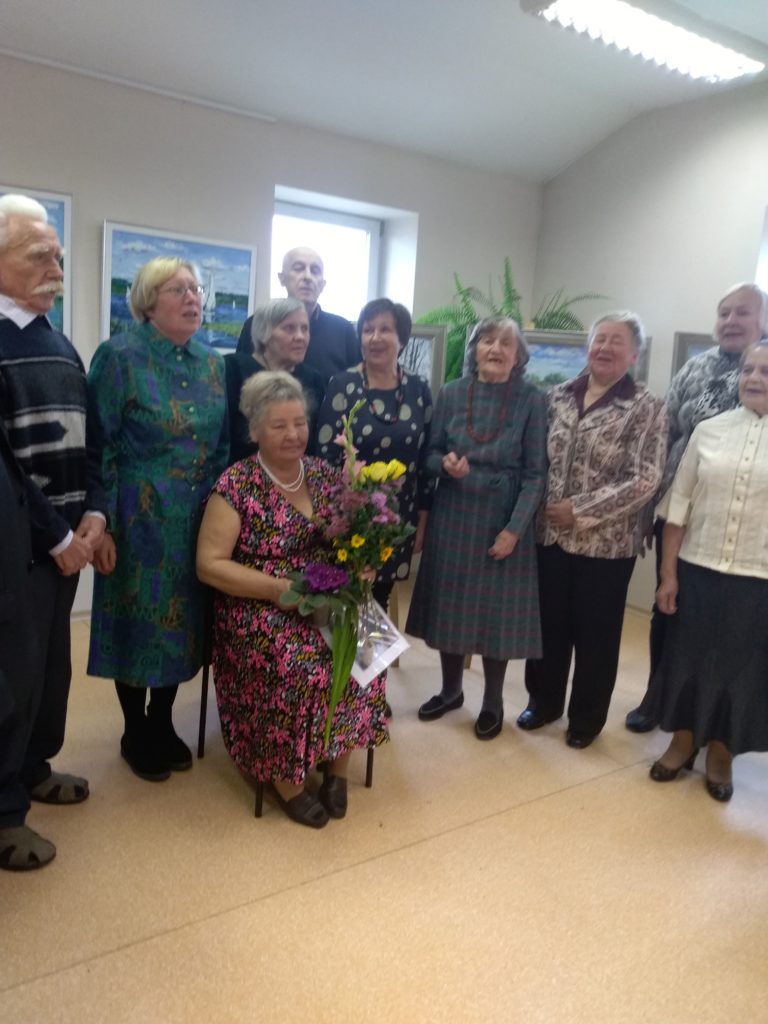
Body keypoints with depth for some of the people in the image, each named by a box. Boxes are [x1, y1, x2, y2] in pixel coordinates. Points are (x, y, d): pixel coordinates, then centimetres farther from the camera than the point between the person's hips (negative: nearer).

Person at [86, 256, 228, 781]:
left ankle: (163, 724, 32)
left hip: (197, 518, 5)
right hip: (139, 517, -5)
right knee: (139, 620, 6)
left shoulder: (213, 362, 8)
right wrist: (101, 524, -14)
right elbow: (98, 446, -10)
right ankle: (135, 733, 26)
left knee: (184, 619, 12)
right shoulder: (120, 356, -8)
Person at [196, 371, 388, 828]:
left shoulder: (326, 475, 7)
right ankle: (284, 776, -7)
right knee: (296, 659, -30)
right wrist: (278, 587, -20)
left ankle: (337, 766, -5)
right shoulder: (236, 485, -7)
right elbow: (209, 564, -10)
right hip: (260, 609, -4)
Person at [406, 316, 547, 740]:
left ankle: (492, 702, 26)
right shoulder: (451, 393, 1)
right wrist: (445, 463, -17)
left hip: (502, 520, -2)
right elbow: (429, 454, 6)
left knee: (497, 608, 6)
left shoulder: (532, 400, -7)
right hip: (453, 515, 3)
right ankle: (450, 690, 33)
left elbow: (536, 472, -8)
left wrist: (514, 528, -14)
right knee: (450, 603, 12)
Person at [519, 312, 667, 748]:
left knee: (595, 633, 10)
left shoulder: (646, 408, -7)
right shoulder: (558, 396, 6)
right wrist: (538, 508, -3)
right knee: (548, 623, 15)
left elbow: (645, 481, -14)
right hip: (549, 535, 4)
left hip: (607, 544, -3)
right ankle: (543, 701, 35)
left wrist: (580, 511, -17)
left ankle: (587, 717, 30)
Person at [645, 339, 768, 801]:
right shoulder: (708, 430, 0)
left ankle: (721, 753, 33)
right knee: (687, 657, 12)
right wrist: (668, 573, 0)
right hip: (697, 571, 1)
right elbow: (679, 504, 2)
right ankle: (683, 742, 34)